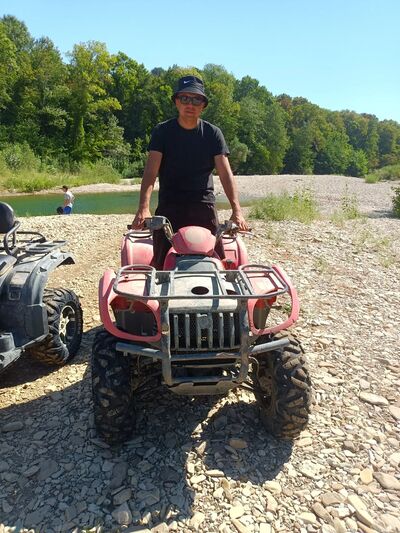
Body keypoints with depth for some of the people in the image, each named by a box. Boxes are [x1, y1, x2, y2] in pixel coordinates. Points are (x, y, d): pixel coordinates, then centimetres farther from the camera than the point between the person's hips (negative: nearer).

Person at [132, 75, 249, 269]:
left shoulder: (213, 133, 7)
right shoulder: (162, 131, 4)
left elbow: (225, 173, -2)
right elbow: (150, 171, -7)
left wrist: (236, 209, -16)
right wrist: (143, 208, -23)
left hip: (204, 205, 1)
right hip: (169, 206, -1)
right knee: (162, 263, -5)